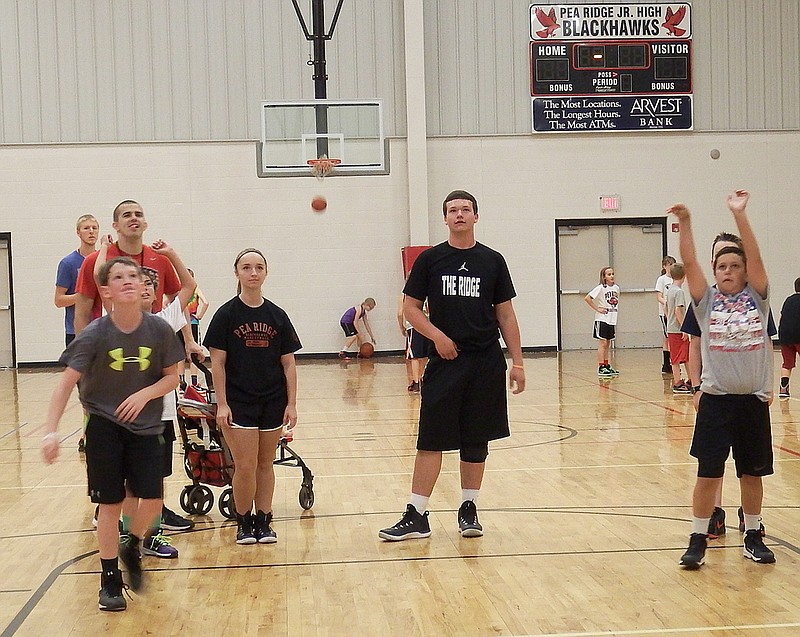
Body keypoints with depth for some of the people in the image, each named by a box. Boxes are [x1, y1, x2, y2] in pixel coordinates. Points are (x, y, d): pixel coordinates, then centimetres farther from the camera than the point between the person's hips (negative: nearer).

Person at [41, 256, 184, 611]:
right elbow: (66, 383, -16)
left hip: (145, 427, 2)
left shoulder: (159, 330, -10)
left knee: (152, 500, -5)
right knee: (110, 505, 3)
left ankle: (131, 548, 28)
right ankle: (110, 580, 19)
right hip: (104, 427, -2)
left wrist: (145, 394, -19)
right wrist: (51, 431, -25)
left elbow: (172, 376, 0)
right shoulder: (94, 335, -16)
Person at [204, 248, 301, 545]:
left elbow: (288, 363, 5)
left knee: (265, 464, 10)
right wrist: (221, 404, -9)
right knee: (245, 467, -5)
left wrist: (292, 404, 1)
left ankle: (263, 521, 20)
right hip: (238, 402, -3)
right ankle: (243, 521, 13)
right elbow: (217, 363, -5)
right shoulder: (226, 314, -4)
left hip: (273, 402, 3)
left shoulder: (277, 316, 4)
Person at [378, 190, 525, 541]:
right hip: (445, 362, -1)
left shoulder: (492, 261, 6)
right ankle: (416, 516, 2)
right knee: (431, 440, -3)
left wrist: (517, 362, 2)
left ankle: (468, 509, 21)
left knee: (476, 441, 8)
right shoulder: (430, 259, 3)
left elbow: (506, 315, 8)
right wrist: (437, 335, -12)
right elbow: (411, 307, 4)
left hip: (486, 363, 1)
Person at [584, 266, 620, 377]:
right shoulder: (601, 288, -12)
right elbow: (587, 298, -17)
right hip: (602, 319, -6)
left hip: (612, 319, 6)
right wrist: (597, 309, -14)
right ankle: (601, 368, -5)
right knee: (602, 343, -6)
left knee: (607, 344, 12)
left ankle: (606, 366, 18)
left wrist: (615, 308, 10)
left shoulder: (616, 288, 7)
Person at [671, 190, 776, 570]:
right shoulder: (707, 301, 3)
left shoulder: (756, 299, 2)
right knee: (708, 474, 1)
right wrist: (684, 223, -21)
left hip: (753, 400, 1)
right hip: (715, 400, -1)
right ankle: (698, 539, 11)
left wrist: (739, 214, -18)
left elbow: (755, 257, -10)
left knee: (752, 474, 11)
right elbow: (689, 263, -9)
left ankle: (753, 537, 25)